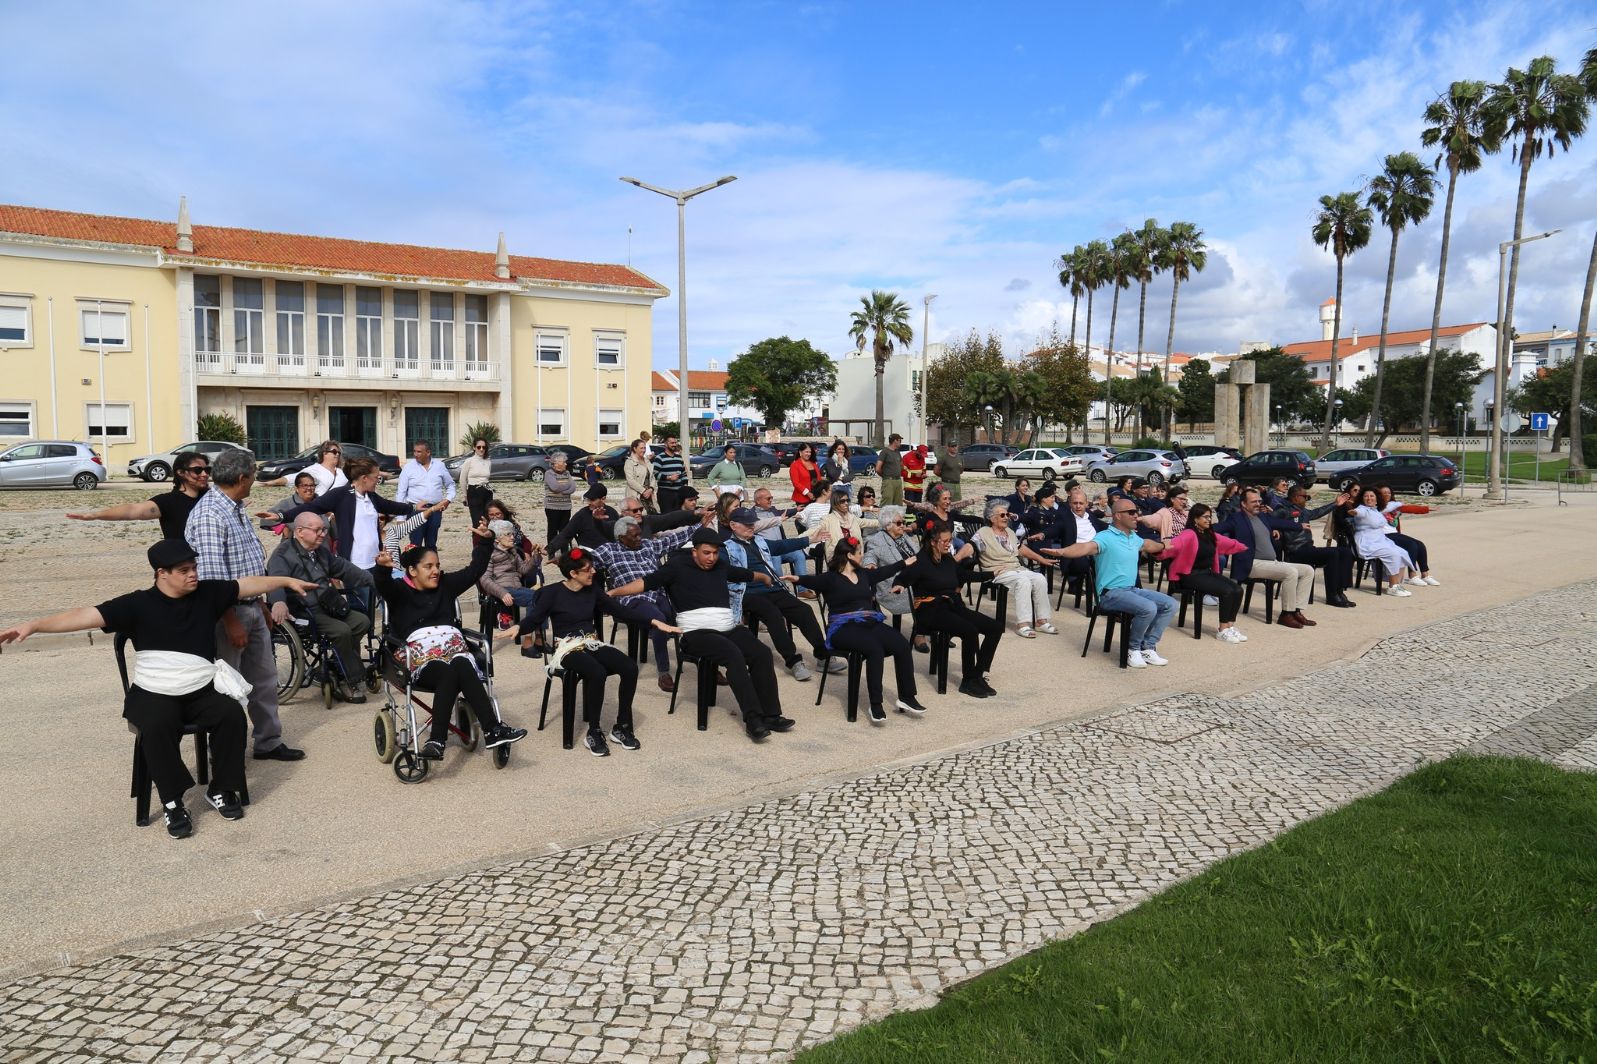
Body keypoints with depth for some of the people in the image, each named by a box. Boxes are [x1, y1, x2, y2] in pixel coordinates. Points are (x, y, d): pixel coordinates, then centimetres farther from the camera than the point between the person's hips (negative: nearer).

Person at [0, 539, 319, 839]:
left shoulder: (208, 593, 3)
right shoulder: (138, 604, -6)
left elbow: (248, 585, 12)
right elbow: (88, 615, -14)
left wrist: (286, 581, 14)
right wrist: (33, 625, -24)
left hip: (203, 690, 3)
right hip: (154, 694, -2)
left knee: (231, 715, -25)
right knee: (157, 728, -33)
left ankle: (221, 790, -5)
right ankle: (172, 804, -17)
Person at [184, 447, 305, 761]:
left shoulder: (236, 509, 11)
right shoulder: (210, 515, -20)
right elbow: (212, 578, -25)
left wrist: (261, 605, 19)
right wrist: (232, 622, -24)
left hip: (252, 609, 10)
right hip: (228, 611, -10)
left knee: (264, 678, 16)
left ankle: (269, 742, 28)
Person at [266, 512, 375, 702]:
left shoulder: (321, 551, 15)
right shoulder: (283, 554, -14)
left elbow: (343, 567, 26)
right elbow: (277, 578, -34)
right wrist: (278, 601, -55)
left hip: (327, 606, 9)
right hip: (304, 613, -9)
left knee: (363, 621, -6)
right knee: (342, 631, -25)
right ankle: (352, 682, -11)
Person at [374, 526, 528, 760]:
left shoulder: (445, 585, 23)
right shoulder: (399, 590, 11)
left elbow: (475, 570, 17)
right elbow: (383, 586, -11)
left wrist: (485, 541, 2)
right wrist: (382, 569, -35)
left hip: (453, 648, 3)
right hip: (421, 656, -3)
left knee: (461, 668, -35)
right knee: (449, 673, -37)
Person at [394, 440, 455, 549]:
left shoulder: (439, 466, 7)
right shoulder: (409, 467, 0)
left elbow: (450, 484, 20)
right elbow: (401, 492, 0)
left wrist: (448, 499, 2)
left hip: (435, 510, 3)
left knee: (431, 545, 12)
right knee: (416, 545, -7)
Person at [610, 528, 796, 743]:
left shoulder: (720, 566, 18)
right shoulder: (678, 565, 1)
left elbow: (746, 574, 37)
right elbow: (646, 582, -7)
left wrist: (766, 577, 52)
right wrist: (613, 592, -18)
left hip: (729, 628, 6)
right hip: (696, 633, -6)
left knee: (762, 653, -18)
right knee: (733, 655, -32)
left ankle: (770, 715, -14)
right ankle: (752, 719, -31)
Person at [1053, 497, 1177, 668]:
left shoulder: (1134, 538, 13)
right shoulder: (1105, 537, -14)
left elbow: (1147, 545, 38)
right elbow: (1087, 547, -33)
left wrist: (1162, 545, 56)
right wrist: (1061, 551, -52)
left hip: (1132, 589, 9)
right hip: (1111, 593, -9)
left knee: (1170, 604, -1)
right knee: (1148, 608, -29)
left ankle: (1147, 648, 1)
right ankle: (1133, 649, -6)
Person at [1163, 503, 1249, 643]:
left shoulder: (1210, 535, 13)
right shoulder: (1189, 534, -14)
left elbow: (1230, 543, 29)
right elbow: (1175, 544, -33)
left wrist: (1246, 547, 43)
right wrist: (1161, 549, -56)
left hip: (1209, 572, 9)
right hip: (1191, 575, -8)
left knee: (1237, 589, -10)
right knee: (1227, 591, -23)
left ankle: (1230, 625, 1)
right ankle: (1223, 630, -12)